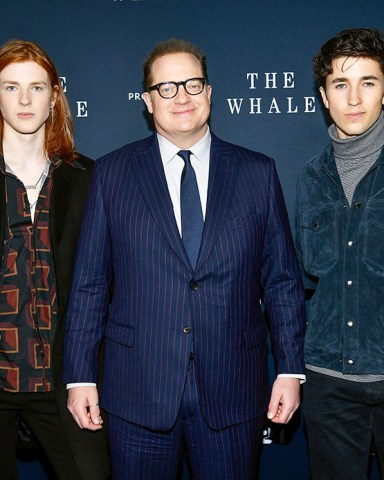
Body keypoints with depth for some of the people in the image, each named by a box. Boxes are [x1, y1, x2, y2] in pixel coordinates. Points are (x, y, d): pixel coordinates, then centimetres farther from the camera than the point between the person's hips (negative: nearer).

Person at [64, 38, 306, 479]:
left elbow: (282, 280, 5)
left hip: (233, 391, 1)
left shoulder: (258, 173, 4)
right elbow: (89, 283, 2)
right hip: (138, 392, 0)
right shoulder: (112, 174, 3)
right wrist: (80, 376, 0)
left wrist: (290, 370, 1)